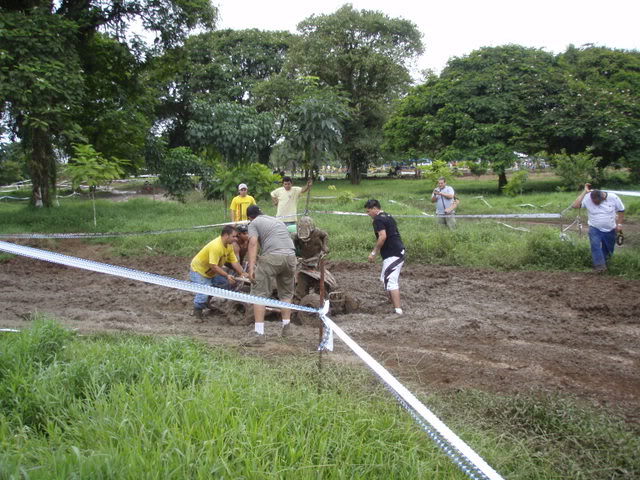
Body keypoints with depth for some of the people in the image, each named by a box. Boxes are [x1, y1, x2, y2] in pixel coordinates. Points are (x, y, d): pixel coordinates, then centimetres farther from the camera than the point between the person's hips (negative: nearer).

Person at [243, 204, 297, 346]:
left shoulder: (254, 223, 13)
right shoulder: (277, 220, 32)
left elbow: (253, 243, -5)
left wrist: (251, 267, -12)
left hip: (271, 256, -6)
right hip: (290, 256, 6)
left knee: (259, 293, -3)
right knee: (286, 293, 22)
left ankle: (258, 333, -10)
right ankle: (286, 327, 23)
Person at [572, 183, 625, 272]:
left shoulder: (613, 198, -13)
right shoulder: (587, 198, -16)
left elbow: (621, 210, 1)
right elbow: (575, 205, -31)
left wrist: (619, 224, -4)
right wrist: (585, 192, -29)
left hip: (610, 230, 2)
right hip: (595, 229, -1)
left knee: (608, 250, 11)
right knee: (595, 245, -24)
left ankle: (604, 263, 32)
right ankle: (600, 265, -25)